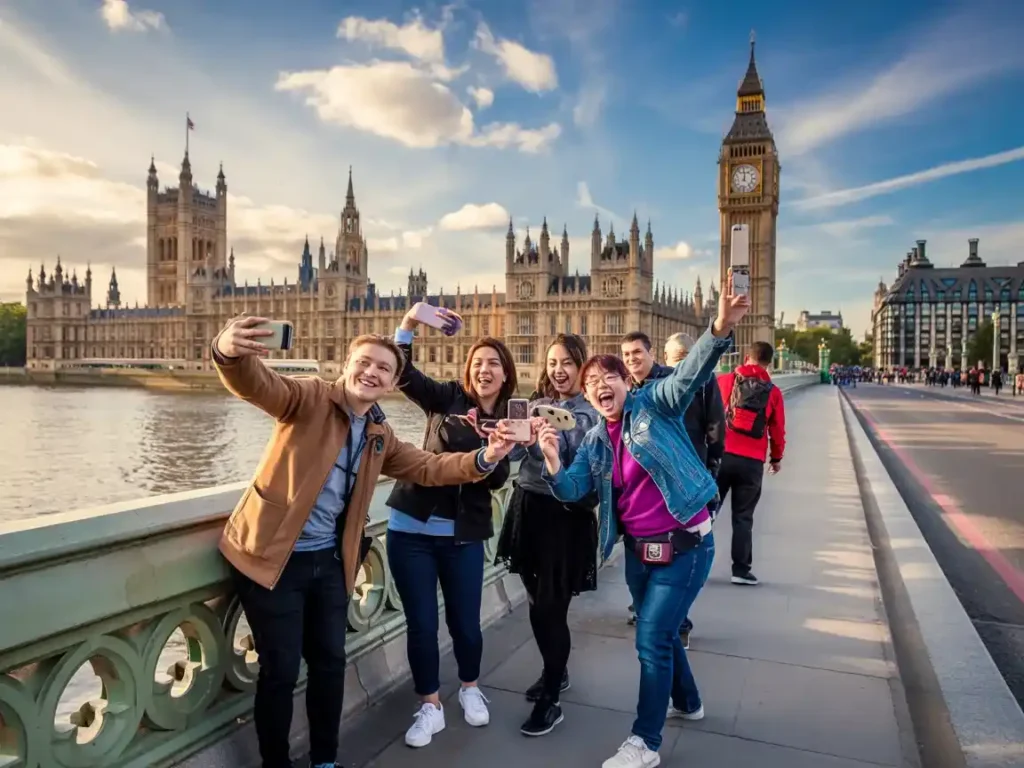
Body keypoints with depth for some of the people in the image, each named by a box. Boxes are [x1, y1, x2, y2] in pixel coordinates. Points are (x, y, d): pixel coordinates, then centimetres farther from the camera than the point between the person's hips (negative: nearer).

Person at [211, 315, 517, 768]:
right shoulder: (310, 398, -12)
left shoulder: (380, 436, 8)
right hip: (273, 556, -6)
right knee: (281, 671, 3)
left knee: (330, 662, 16)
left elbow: (426, 468, 9)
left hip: (329, 560, 6)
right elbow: (256, 384, -29)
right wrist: (229, 352, -53)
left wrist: (482, 459, -7)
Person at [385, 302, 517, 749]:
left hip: (464, 535, 1)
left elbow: (498, 479, -7)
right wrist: (409, 324, -29)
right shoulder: (447, 398, 1)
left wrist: (486, 443, -26)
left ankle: (470, 688, 38)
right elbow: (403, 373, -14)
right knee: (421, 623, 4)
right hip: (412, 527, -1)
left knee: (465, 621, 8)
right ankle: (430, 706, 24)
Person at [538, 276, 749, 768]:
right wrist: (553, 466, -27)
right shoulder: (595, 442, 6)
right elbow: (572, 489, -6)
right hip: (638, 551, 6)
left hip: (685, 546, -6)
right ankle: (687, 703, 50)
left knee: (652, 640, -4)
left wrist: (720, 330, -44)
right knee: (660, 631, 22)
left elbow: (691, 374, -26)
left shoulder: (654, 405, -8)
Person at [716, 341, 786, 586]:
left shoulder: (724, 380, 0)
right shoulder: (773, 392, 1)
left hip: (720, 455, 0)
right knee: (743, 517, 10)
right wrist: (777, 457, 23)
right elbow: (777, 430, 7)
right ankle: (741, 569, 10)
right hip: (752, 462, 0)